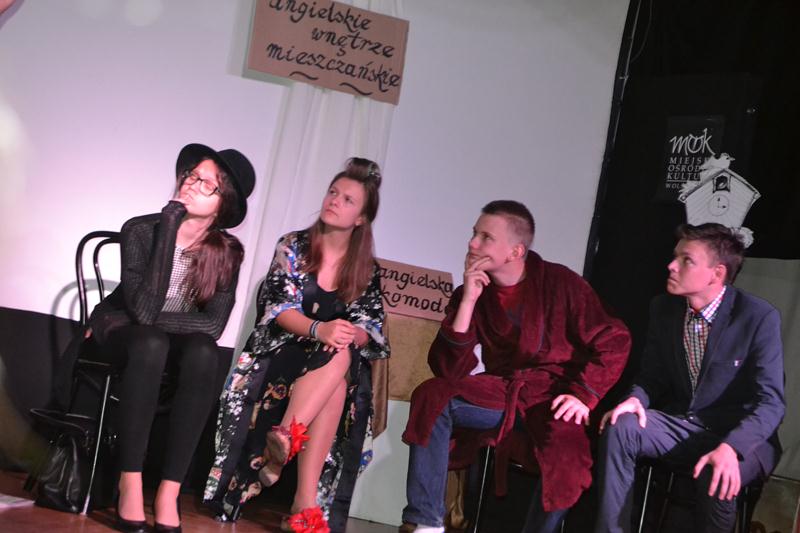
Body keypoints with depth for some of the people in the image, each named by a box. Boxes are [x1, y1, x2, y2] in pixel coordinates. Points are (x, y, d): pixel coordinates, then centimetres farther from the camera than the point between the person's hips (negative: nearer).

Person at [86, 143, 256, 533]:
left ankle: (169, 493, -34)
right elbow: (144, 310, -29)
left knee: (203, 351, -33)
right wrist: (169, 227, -31)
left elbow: (213, 324, -18)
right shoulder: (141, 230, -16)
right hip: (122, 333, -2)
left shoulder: (227, 251, -9)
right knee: (151, 343, -37)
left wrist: (155, 320, -22)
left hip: (176, 341, 2)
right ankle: (130, 484, -33)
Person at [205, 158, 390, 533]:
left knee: (338, 388, -35)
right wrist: (318, 330, -29)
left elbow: (370, 327, 1)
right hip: (279, 350, -2)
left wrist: (348, 335, -24)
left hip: (343, 365, 2)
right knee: (337, 357, -34)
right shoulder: (293, 246, 5)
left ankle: (306, 502, -40)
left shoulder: (367, 270, 11)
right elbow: (279, 308, -9)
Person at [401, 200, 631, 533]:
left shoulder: (560, 283, -8)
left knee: (568, 453, -34)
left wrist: (583, 395, -17)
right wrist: (468, 300, -17)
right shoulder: (471, 293, 1)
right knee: (432, 397, -20)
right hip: (502, 391, 4)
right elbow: (448, 371, -10)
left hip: (553, 394, -3)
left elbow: (613, 341, -6)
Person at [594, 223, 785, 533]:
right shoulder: (663, 308, 2)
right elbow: (652, 377, 12)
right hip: (681, 425, 5)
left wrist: (730, 448, -35)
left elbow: (770, 403, -18)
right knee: (619, 428, -23)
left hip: (741, 436, -4)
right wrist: (637, 400, -13)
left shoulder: (759, 318, -14)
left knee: (716, 478, -36)